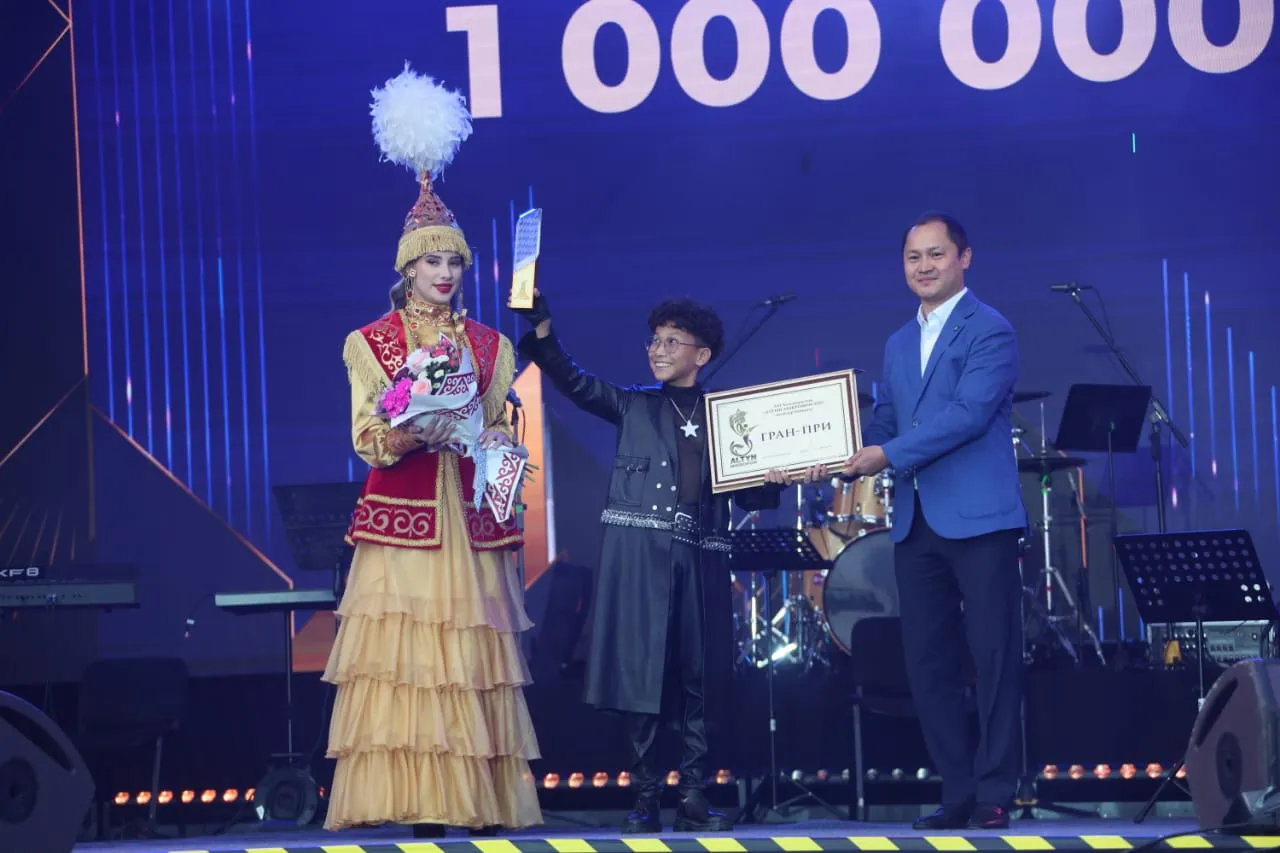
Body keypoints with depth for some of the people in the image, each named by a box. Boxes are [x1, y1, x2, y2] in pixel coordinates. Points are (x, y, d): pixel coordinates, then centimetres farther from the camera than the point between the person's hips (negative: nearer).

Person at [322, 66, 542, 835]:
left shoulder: (489, 347, 14)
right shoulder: (371, 344, 5)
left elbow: (499, 428, 16)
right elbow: (370, 441, -1)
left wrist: (496, 442, -7)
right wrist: (417, 430, -20)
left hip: (469, 520, 3)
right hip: (403, 520, -3)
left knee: (472, 659, -2)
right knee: (404, 656, -10)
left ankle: (483, 798, -3)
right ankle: (415, 802, -13)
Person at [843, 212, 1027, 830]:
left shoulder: (989, 331, -4)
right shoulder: (899, 344, 19)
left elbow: (970, 412, -16)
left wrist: (891, 454, -16)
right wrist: (842, 460, 2)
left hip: (978, 518, -7)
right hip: (916, 523, 7)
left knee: (993, 659, -4)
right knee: (928, 664, 6)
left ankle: (994, 795, -1)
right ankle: (956, 793, 11)